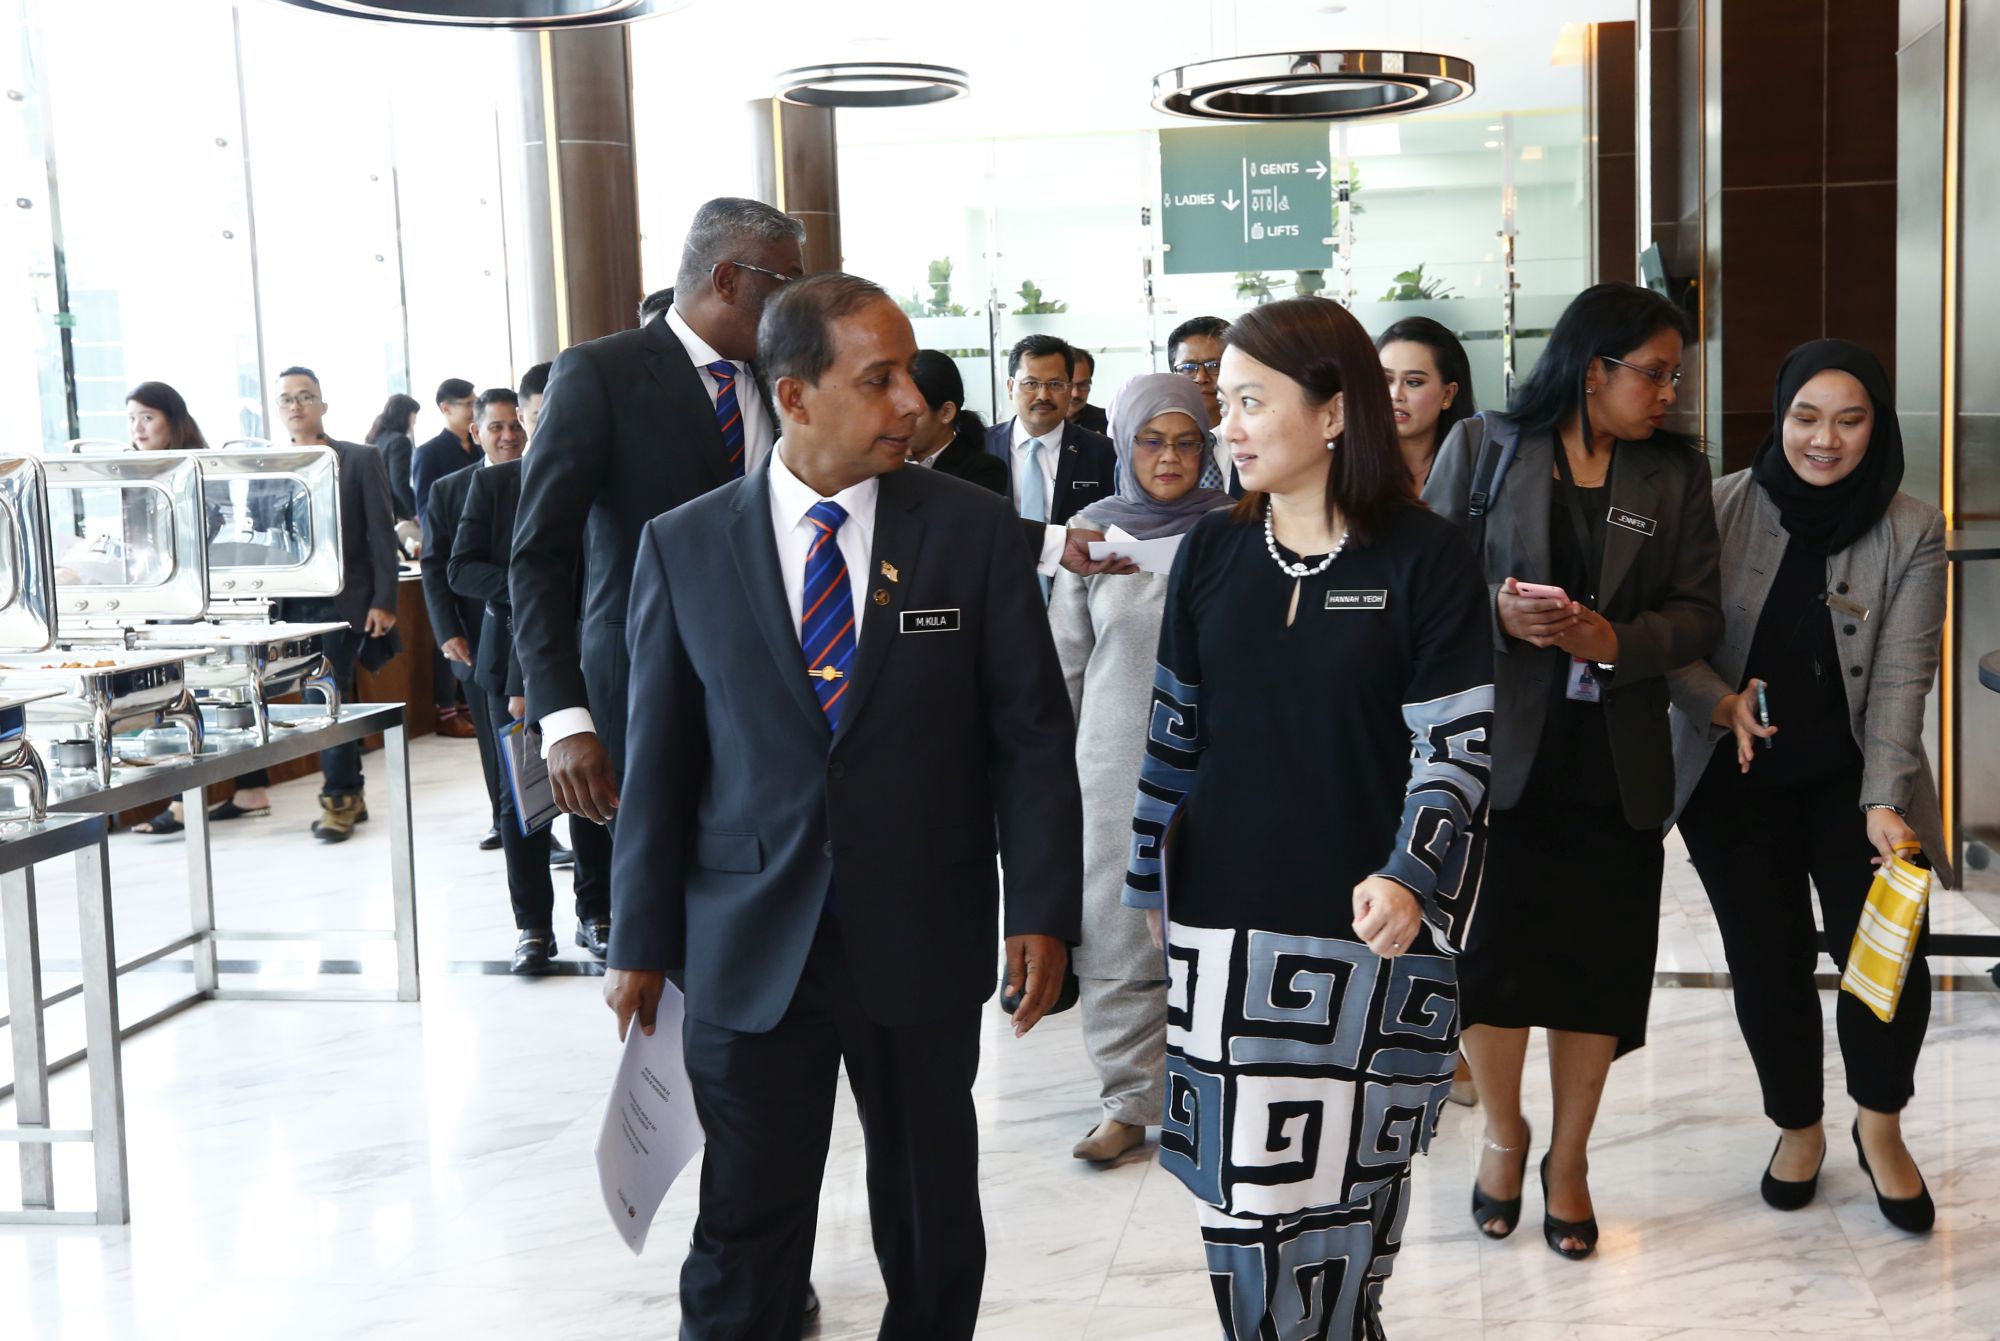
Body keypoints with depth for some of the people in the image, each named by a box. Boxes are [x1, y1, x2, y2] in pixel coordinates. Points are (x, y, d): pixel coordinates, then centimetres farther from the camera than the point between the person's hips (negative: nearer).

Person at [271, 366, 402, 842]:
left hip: (344, 600, -4)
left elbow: (382, 534, -3)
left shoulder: (361, 460, 0)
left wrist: (384, 602, -10)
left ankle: (338, 797, 1)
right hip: (293, 603, 4)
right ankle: (350, 793, 18)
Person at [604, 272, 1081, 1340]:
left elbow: (1032, 732, 0)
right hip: (749, 951, 0)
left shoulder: (973, 529, -2)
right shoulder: (683, 547, 0)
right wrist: (644, 941, 3)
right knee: (745, 1233, 6)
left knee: (934, 1228, 14)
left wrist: (1041, 909, -6)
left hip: (924, 939, 1)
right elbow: (660, 759, 3)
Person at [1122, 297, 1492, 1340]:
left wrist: (1409, 879, -21)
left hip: (1369, 928, -2)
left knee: (1351, 1179, 8)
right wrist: (1153, 884, 13)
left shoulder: (1425, 557, -6)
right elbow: (1175, 730, 11)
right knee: (1242, 1184, 5)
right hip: (1226, 920, 3)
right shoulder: (1210, 553, 5)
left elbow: (1456, 742, -8)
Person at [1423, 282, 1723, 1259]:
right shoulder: (1481, 449, 2)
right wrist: (1498, 611, -19)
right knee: (1488, 949, -1)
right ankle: (1503, 1135, 26)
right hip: (1498, 746, -2)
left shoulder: (1677, 475, 8)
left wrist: (1615, 640, -16)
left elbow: (1698, 611, 2)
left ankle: (1569, 1159, 27)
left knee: (1597, 961, 6)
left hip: (1614, 759, 2)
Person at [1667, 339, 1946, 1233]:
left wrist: (1885, 801, -22)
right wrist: (1720, 703, -21)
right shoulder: (1721, 507, -6)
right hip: (1736, 780, 1)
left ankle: (1880, 1127, 19)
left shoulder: (1912, 532, -7)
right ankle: (1798, 1127, 31)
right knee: (1767, 961, 4)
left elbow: (1901, 675, -13)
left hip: (1851, 780, 0)